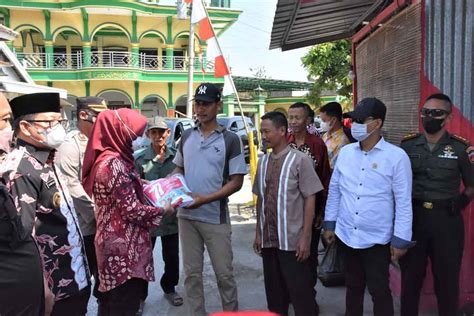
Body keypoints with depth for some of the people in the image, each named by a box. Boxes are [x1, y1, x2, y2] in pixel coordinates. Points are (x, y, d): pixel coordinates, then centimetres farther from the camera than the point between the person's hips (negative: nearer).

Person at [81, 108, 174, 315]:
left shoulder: (106, 158, 10)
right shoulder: (113, 163, -21)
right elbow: (132, 211, -23)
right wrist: (163, 211, -9)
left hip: (114, 241, 10)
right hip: (123, 246, -10)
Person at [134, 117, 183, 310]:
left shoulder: (176, 156, 1)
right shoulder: (140, 159, -6)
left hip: (171, 215, 3)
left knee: (172, 257, 15)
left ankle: (169, 288, 39)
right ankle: (140, 295, 27)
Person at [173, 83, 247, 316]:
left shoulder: (230, 139, -7)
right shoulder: (186, 136, 6)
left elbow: (236, 182, -9)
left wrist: (205, 199, -19)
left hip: (215, 217, -4)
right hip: (186, 215, 4)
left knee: (224, 273, 8)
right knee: (191, 273, 14)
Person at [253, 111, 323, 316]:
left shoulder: (300, 160, -10)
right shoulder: (263, 162, 7)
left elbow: (310, 199, -10)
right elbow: (260, 199, 11)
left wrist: (305, 237, -13)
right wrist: (258, 233, 11)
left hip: (293, 240, -5)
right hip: (268, 239, 5)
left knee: (300, 293, 7)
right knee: (274, 292, 16)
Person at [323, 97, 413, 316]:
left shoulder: (396, 157, -11)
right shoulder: (345, 152, 1)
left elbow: (404, 202, -9)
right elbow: (334, 190, 8)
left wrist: (400, 240, -9)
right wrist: (329, 223, 8)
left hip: (377, 239, -4)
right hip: (346, 235, 4)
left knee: (379, 290, 11)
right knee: (353, 286, 20)